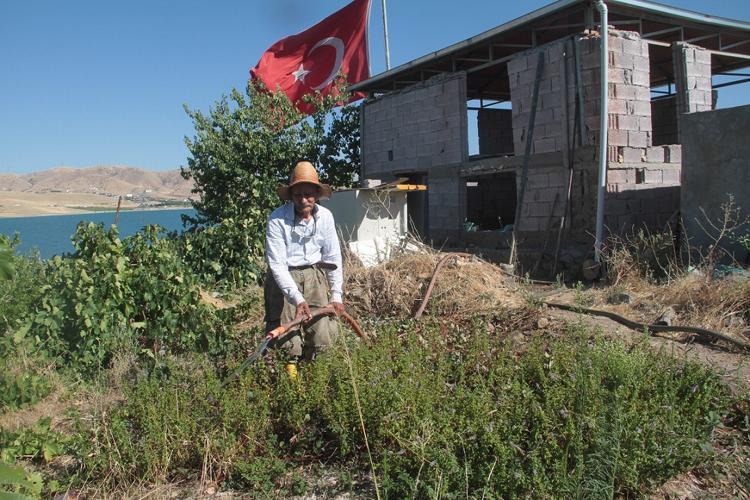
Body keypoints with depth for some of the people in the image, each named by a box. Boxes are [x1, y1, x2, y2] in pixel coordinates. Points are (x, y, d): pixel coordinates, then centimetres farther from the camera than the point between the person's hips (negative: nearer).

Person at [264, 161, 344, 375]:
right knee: (288, 338, -4)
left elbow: (333, 258, 5)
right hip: (284, 277, -3)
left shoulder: (325, 217, -4)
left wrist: (336, 295, 3)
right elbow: (277, 264, -18)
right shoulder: (277, 219, -17)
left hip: (314, 275, 3)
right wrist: (297, 299, -24)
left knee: (322, 336, 1)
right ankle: (290, 366, 26)